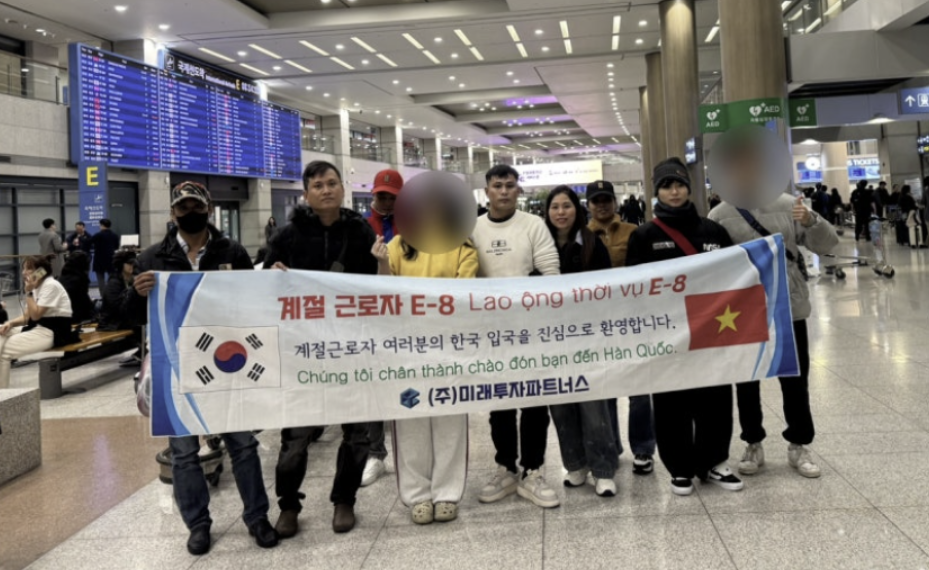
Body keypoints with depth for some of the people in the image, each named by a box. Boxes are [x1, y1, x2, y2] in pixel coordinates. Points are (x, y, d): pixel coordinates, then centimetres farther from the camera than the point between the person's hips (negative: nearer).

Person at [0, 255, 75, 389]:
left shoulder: (51, 285, -14)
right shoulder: (37, 286, 14)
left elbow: (35, 315, -18)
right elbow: (27, 317, 13)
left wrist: (29, 292, -17)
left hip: (52, 333, -9)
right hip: (36, 329, 9)